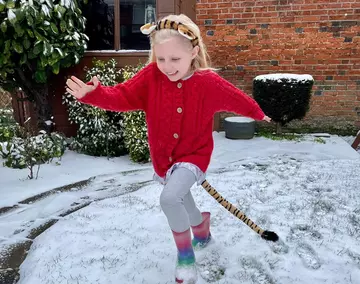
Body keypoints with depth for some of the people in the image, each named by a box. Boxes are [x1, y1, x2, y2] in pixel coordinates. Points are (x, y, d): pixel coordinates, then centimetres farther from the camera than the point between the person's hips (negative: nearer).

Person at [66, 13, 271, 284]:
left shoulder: (209, 82, -17)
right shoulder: (150, 76, -11)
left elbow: (237, 99, -1)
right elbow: (123, 97, -15)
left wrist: (257, 113, 14)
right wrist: (94, 93, -32)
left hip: (193, 156, -4)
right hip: (163, 157, 4)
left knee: (170, 198, -26)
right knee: (184, 204, 21)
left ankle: (186, 255, 0)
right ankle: (202, 233, 53)